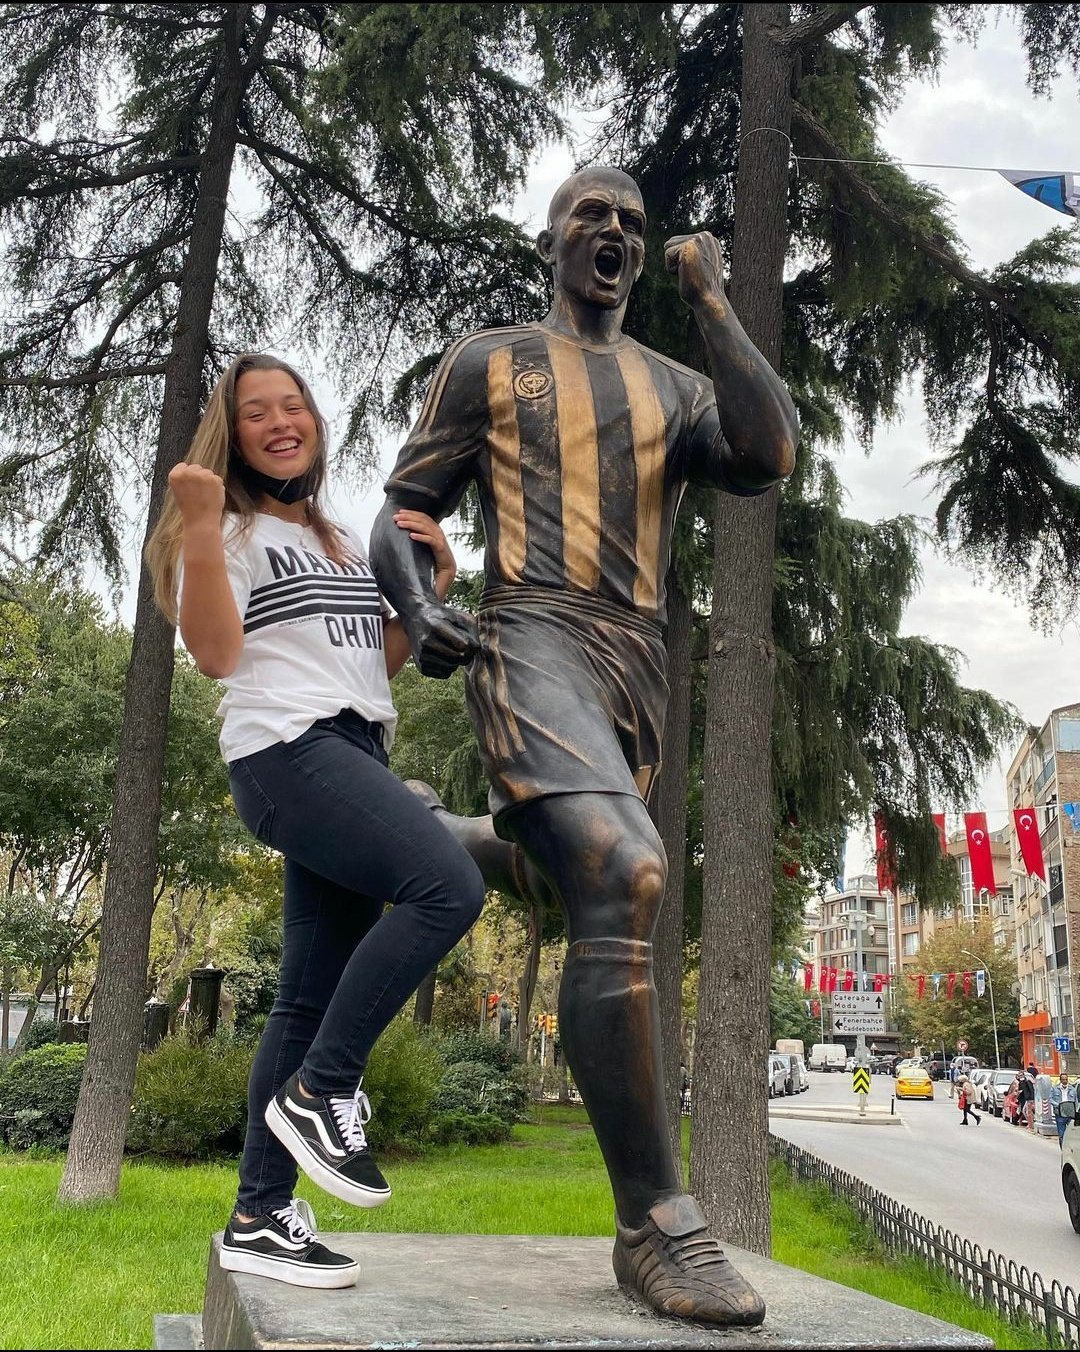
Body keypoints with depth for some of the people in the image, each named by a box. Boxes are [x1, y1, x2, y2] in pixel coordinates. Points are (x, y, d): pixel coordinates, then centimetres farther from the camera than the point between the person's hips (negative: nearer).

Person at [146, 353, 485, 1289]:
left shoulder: (345, 540, 25)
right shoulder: (229, 527, 4)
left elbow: (382, 663, 23)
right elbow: (217, 654, -10)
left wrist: (432, 584, 10)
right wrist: (200, 527, -17)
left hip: (358, 756, 7)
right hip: (287, 749, -7)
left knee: (311, 996, 4)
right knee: (449, 885, -26)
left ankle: (259, 1218, 11)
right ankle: (321, 1090, -12)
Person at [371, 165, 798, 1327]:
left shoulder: (678, 389, 23)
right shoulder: (489, 362, 16)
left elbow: (770, 457, 1)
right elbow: (398, 519, 12)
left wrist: (711, 300, 5)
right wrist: (418, 612, -10)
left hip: (638, 667, 6)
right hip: (534, 639, -5)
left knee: (607, 901, 6)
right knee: (623, 879, -27)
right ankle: (654, 1219, -23)